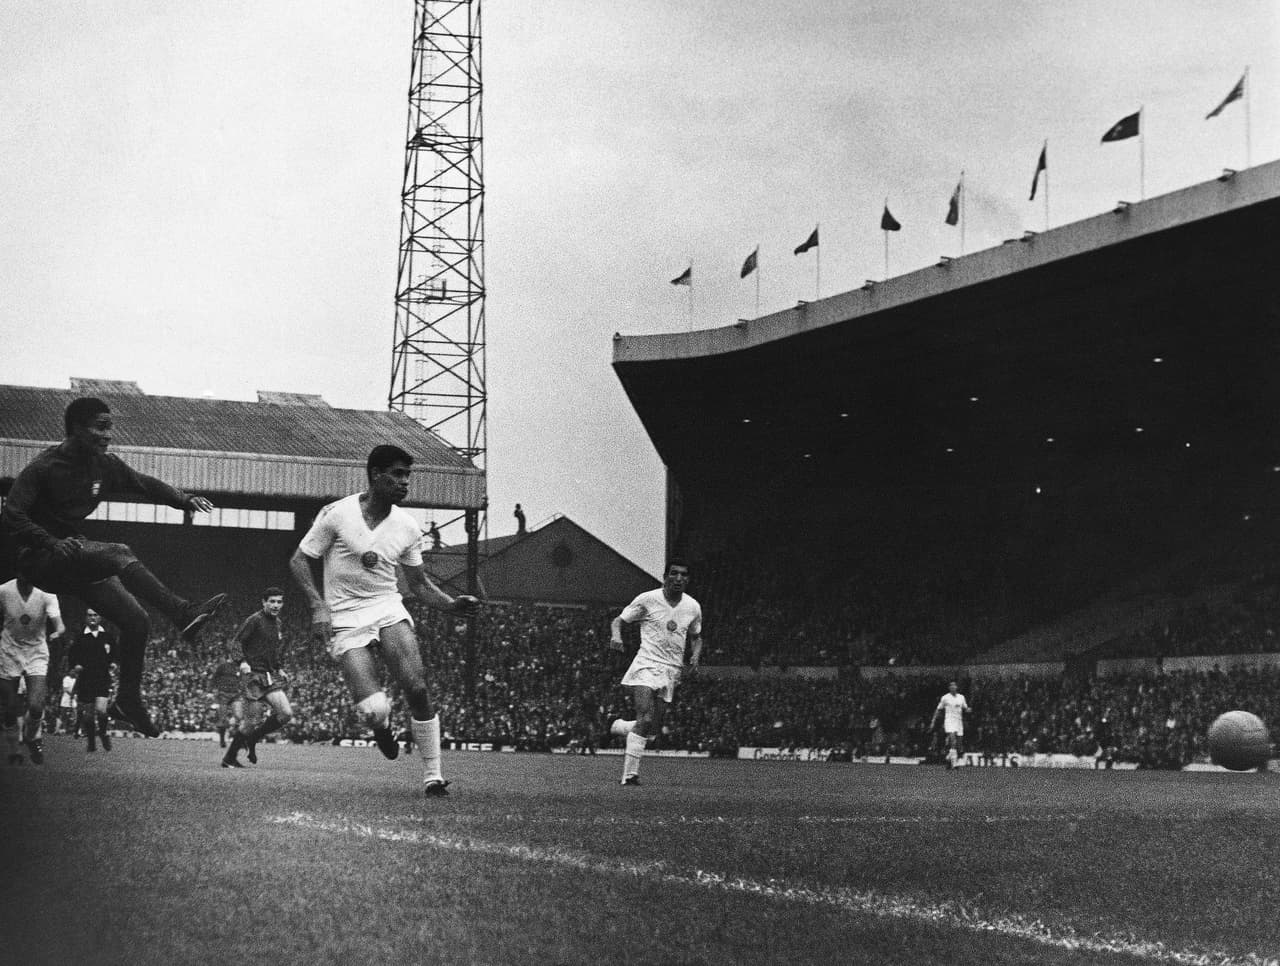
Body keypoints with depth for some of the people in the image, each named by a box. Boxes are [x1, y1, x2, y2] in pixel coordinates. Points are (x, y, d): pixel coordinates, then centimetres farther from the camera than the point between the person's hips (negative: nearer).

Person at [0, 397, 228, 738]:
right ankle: (184, 614, -37)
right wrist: (52, 542, -34)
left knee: (136, 620, -6)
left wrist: (185, 500, -3)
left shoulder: (104, 465, 5)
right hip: (40, 559, -7)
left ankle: (128, 701, 7)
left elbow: (144, 484, 14)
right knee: (119, 553, -32)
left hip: (79, 559, 8)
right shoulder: (43, 468, -15)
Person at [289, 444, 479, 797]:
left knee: (418, 689, -18)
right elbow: (299, 561, -2)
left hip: (389, 608, 3)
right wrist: (318, 606, -14)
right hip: (344, 618, -3)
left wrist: (450, 604, -3)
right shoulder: (337, 514, -9)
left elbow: (418, 582, 14)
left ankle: (433, 775, -5)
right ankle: (381, 725, 21)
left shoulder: (407, 526, 3)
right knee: (374, 710, -19)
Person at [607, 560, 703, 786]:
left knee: (652, 732, 3)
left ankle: (618, 727, 32)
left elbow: (696, 637, 25)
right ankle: (630, 773, -18)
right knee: (646, 719, -23)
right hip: (646, 665, -5)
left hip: (672, 672, 5)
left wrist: (695, 655, 4)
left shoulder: (693, 607, 9)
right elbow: (618, 621, 4)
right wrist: (615, 635, -19)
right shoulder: (647, 600, -4)